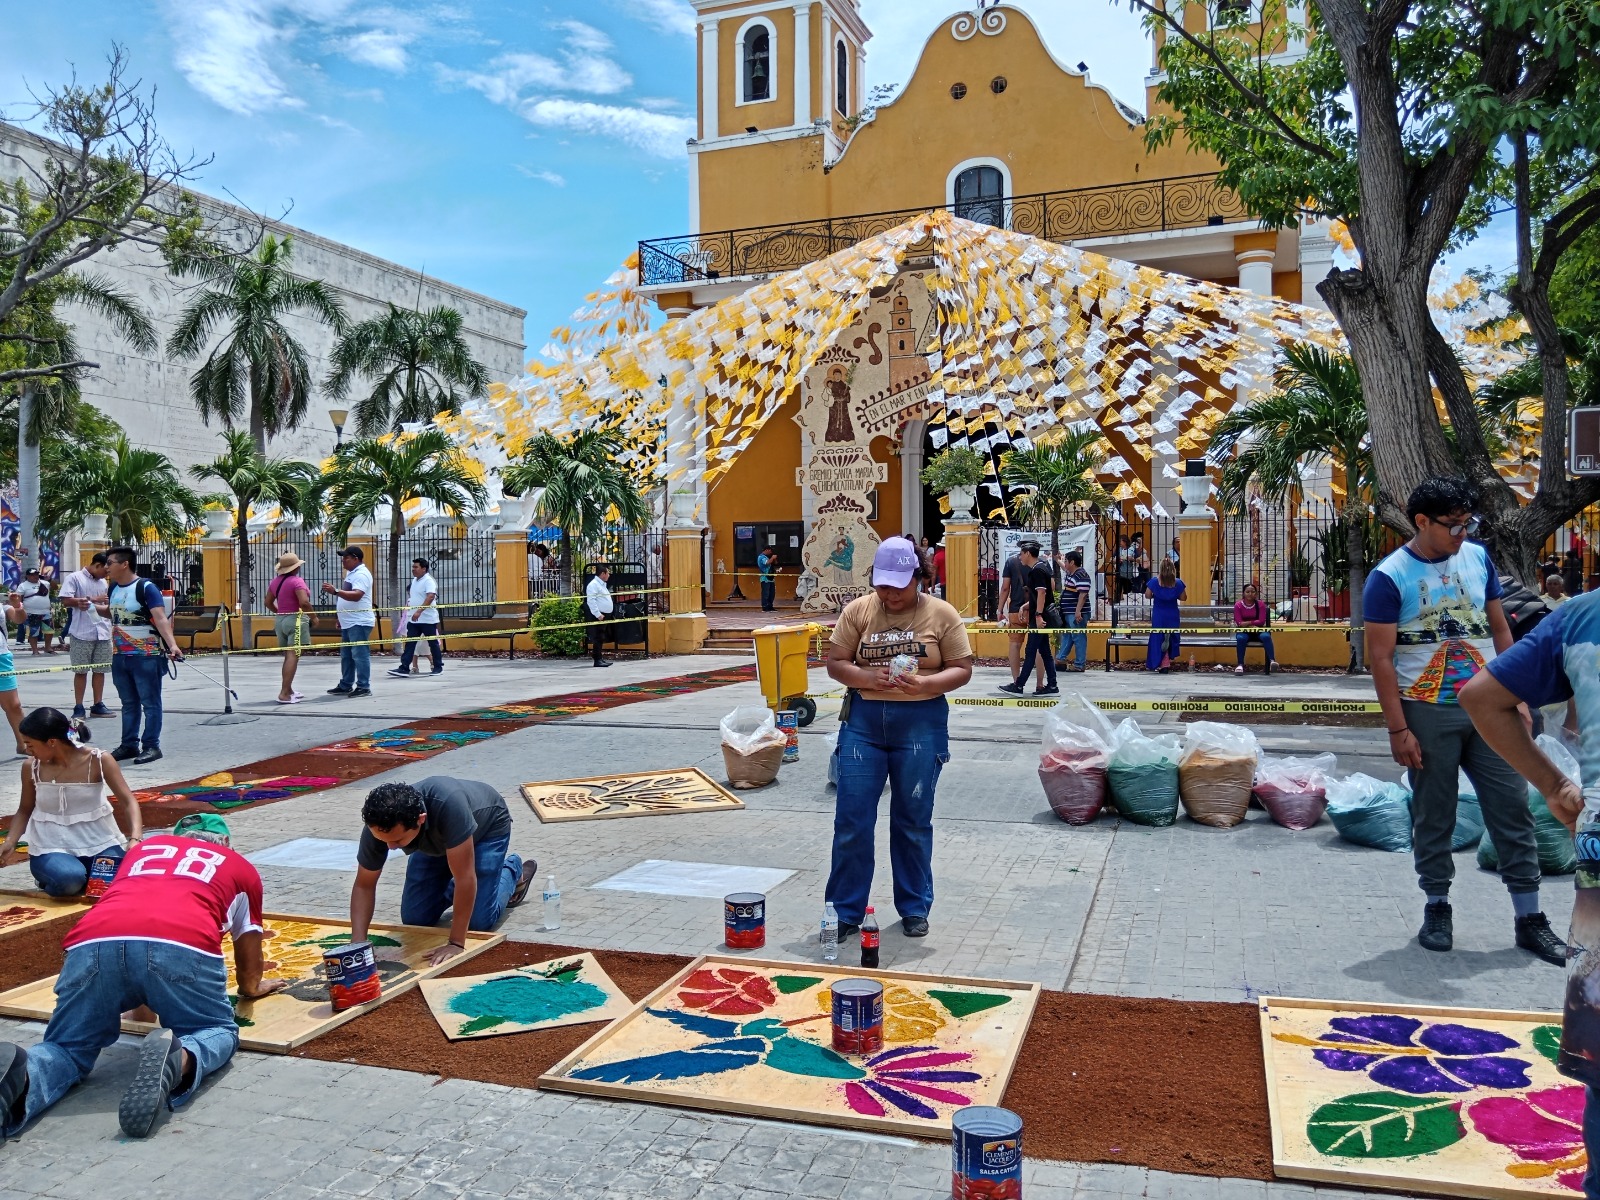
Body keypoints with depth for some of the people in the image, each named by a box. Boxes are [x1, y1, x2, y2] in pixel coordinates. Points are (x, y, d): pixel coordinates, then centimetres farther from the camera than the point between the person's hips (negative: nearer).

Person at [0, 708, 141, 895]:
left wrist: (135, 838, -26)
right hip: (52, 847, 0)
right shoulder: (31, 767, -3)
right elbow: (25, 810, 11)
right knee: (68, 880, -32)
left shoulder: (98, 761, -11)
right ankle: (49, 876, 6)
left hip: (100, 842, 0)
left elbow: (128, 801, -11)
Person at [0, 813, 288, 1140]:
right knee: (219, 1032, 19)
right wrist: (251, 986, 69)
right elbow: (249, 956, 46)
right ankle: (179, 1059, -17)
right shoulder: (240, 866, 35)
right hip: (182, 946, -2)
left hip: (93, 943, 3)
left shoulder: (144, 847, 42)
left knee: (67, 1048, 20)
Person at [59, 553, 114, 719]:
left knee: (100, 670, 8)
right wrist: (93, 599, -13)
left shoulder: (103, 582, 16)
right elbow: (65, 600, -13)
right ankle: (78, 707, 5)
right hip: (81, 633, -6)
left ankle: (98, 705, 15)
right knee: (81, 671, 0)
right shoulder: (74, 578, -3)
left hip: (102, 633, 6)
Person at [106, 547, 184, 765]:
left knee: (150, 702, 0)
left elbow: (161, 619, -25)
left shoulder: (146, 587, -14)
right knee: (128, 703, 15)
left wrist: (172, 645, -36)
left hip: (146, 656, -8)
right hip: (120, 656, 8)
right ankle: (129, 744, 22)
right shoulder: (114, 588, 9)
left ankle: (152, 746, 4)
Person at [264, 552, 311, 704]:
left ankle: (288, 690, 24)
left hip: (280, 620, 8)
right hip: (296, 620, -8)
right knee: (293, 656, -9)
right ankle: (284, 694, -13)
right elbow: (304, 602, -25)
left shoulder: (275, 581, 10)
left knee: (288, 656, 18)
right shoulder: (296, 581, -14)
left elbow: (268, 603, 16)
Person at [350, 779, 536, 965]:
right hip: (435, 839, 4)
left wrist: (456, 943, -39)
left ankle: (513, 870, 16)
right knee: (414, 919, -3)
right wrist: (358, 943, -33)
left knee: (478, 922, -12)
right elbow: (364, 885, -20)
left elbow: (464, 877, -41)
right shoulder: (379, 825, -31)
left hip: (488, 827, -4)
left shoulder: (449, 805, -47)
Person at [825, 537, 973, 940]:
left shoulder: (942, 614, 0)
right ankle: (845, 911, 15)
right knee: (851, 818, 2)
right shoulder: (857, 611, 3)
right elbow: (835, 663, 3)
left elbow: (962, 669, 0)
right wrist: (868, 677, -16)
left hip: (921, 723, -1)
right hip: (864, 721, 1)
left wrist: (924, 684, -18)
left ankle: (914, 908, 25)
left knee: (913, 820, 10)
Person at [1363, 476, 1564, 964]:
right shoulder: (1389, 577, -9)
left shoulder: (1477, 557, 6)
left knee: (1512, 807, 6)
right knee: (1433, 815, 6)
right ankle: (1437, 908, 22)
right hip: (1429, 713, -4)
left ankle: (1529, 918, 15)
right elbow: (1380, 657, -10)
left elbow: (1500, 629, 13)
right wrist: (1398, 730, -13)